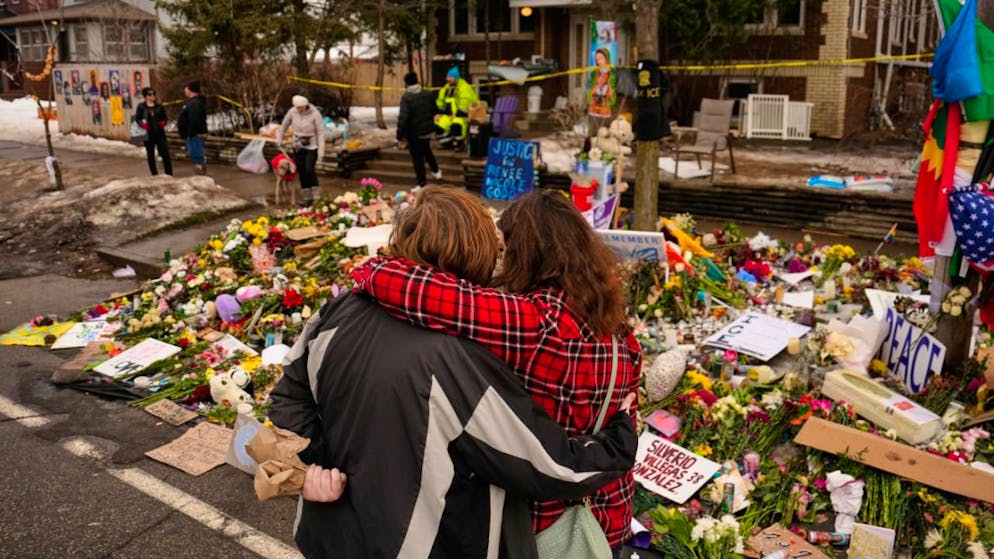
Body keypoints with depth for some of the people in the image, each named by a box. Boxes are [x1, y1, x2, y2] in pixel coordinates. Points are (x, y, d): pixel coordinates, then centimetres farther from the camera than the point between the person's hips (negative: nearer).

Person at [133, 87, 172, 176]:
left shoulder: (159, 106, 7)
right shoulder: (141, 107, 1)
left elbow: (164, 117, 14)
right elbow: (137, 119, 0)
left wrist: (163, 122, -7)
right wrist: (142, 124, -20)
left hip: (160, 133, 1)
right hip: (148, 134, -1)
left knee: (165, 153, -5)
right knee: (150, 155, 8)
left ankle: (169, 174, 0)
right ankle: (154, 174, 17)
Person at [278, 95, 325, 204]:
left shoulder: (315, 114, -17)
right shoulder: (292, 111, -6)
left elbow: (320, 133, -15)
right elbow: (284, 125, 12)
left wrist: (321, 152, -19)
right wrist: (279, 140, 20)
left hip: (311, 147, -4)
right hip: (298, 147, 4)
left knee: (309, 170, -18)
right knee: (302, 172, 5)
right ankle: (307, 198, 16)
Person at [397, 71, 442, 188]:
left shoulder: (406, 97, -19)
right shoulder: (427, 94, 0)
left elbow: (403, 118, -24)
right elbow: (434, 111, 12)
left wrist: (399, 136, -19)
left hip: (414, 133, -6)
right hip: (427, 130, 6)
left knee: (417, 158, 3)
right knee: (427, 151, 31)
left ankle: (422, 184, 7)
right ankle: (436, 171, 41)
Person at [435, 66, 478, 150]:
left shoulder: (464, 87, -11)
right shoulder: (446, 88, 14)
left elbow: (465, 104, -20)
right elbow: (440, 103, 20)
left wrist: (457, 115, -24)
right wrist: (438, 113, 5)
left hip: (462, 115, -8)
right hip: (448, 115, 8)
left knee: (456, 125, -35)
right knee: (438, 124, -10)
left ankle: (459, 145, -13)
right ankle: (448, 143, 8)